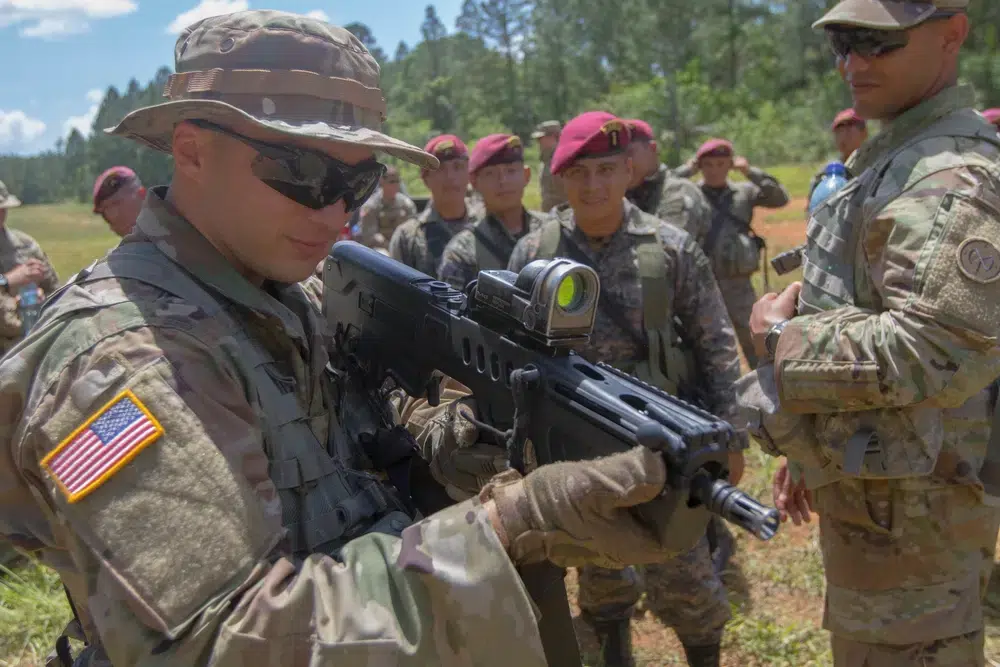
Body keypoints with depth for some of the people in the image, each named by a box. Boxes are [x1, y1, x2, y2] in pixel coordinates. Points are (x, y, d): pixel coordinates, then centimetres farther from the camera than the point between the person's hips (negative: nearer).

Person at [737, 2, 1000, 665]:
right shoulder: (895, 159, 13)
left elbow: (927, 353, -32)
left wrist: (781, 334, -17)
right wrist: (811, 447, 21)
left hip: (906, 503, -10)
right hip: (876, 485, 10)